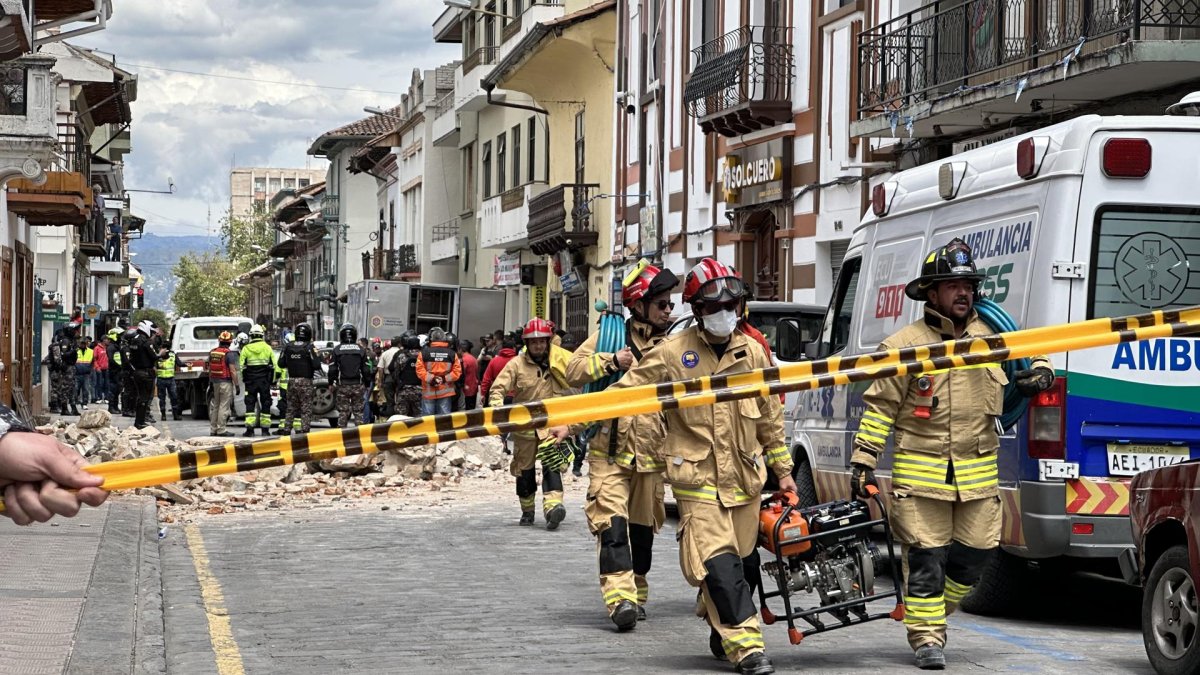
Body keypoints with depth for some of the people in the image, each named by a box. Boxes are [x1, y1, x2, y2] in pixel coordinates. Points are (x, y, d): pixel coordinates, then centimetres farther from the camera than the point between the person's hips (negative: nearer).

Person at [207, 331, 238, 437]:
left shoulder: (212, 353, 7)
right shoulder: (229, 354, -13)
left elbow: (209, 369, 13)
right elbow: (233, 371, -16)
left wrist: (210, 382, 20)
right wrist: (237, 385, -12)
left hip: (215, 382, 6)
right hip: (226, 383, -6)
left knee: (215, 406, 14)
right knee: (224, 407, -4)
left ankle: (213, 429, 17)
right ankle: (221, 430, -5)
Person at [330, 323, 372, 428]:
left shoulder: (337, 350, -2)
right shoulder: (361, 350, 2)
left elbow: (332, 369, -3)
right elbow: (366, 369, 3)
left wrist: (331, 383, 7)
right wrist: (367, 383, 11)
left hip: (342, 385, -1)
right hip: (358, 384, 1)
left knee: (342, 411, 3)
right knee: (358, 411, 5)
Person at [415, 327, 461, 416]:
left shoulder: (424, 352, -4)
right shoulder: (452, 354, 1)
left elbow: (419, 370, -11)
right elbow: (457, 372, -4)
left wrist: (430, 378, -10)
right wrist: (445, 378, -5)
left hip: (428, 392, -1)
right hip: (445, 391, 1)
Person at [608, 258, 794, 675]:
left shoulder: (752, 352, 7)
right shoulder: (672, 354, -4)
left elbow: (770, 417, 15)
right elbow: (624, 391, -2)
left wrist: (782, 469, 17)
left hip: (745, 477, 4)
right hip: (698, 478, -4)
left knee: (744, 562, 11)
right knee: (719, 564, -16)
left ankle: (722, 634, 29)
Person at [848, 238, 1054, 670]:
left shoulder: (990, 336, 7)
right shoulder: (905, 346, -5)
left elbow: (1030, 355, 25)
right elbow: (879, 407, -1)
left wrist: (1040, 373, 1)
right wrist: (863, 461, -4)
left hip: (978, 473, 4)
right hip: (920, 473, -4)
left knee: (974, 553, 8)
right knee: (926, 557, -3)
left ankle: (932, 613, 31)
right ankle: (926, 638, 8)